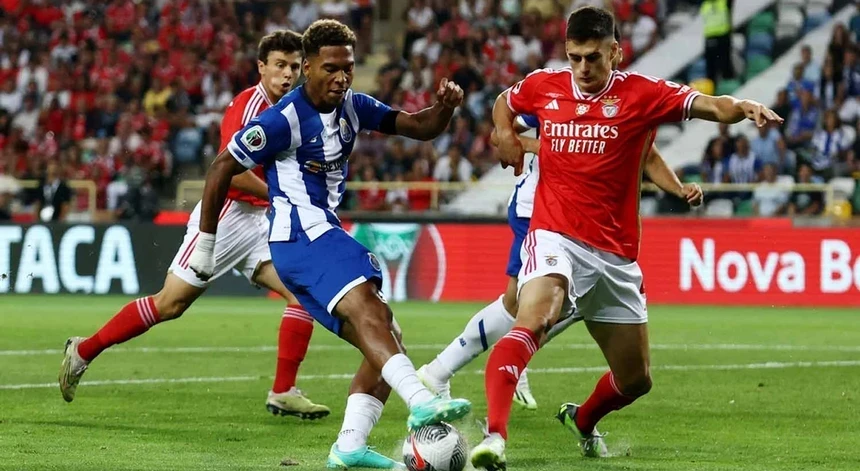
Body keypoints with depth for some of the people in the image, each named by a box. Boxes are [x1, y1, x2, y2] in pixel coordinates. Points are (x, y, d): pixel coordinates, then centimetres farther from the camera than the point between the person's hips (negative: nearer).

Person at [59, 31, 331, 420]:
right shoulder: (248, 104, -15)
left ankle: (283, 393, -4)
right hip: (226, 216, -8)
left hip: (261, 222, 8)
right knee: (169, 304, -4)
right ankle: (83, 351, 11)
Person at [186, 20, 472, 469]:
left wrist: (444, 106, -10)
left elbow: (419, 127, 13)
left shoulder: (351, 107, 11)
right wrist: (205, 243, -2)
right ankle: (421, 402, -51)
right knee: (366, 311, -31)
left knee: (385, 341, 2)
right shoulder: (284, 119, -12)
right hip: (301, 235, -10)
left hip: (327, 235, 10)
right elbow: (222, 169, -6)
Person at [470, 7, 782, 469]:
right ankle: (494, 434, -45)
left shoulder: (641, 94, -4)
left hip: (615, 254, 2)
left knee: (636, 380, 13)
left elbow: (712, 106, -17)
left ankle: (583, 420, 45)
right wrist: (505, 134, 3)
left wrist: (743, 107, -39)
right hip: (554, 237, -2)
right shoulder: (543, 86, 3)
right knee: (531, 323, -34)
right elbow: (504, 102, 25)